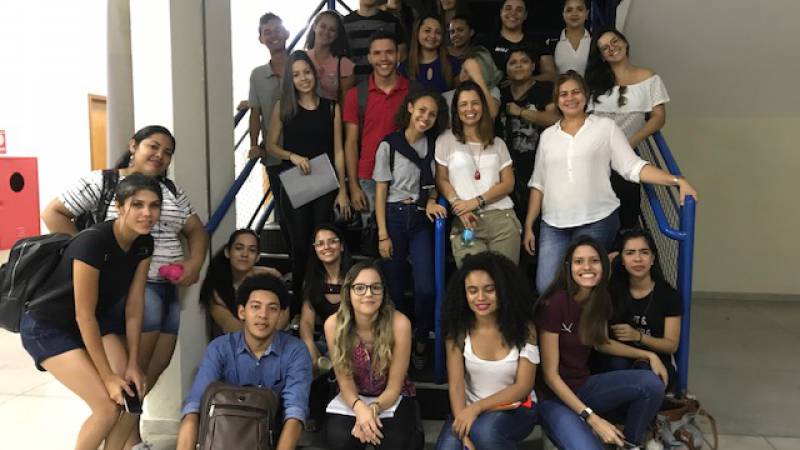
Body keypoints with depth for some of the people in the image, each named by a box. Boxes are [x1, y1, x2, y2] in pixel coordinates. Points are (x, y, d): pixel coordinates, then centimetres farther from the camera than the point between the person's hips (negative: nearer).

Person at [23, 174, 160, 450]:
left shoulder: (144, 244, -11)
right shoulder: (92, 243, -32)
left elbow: (134, 306, -6)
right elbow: (84, 315, -27)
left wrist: (133, 364, -6)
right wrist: (108, 376, -21)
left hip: (98, 320, 6)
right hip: (48, 328, -6)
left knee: (133, 394, -7)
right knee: (109, 407, -14)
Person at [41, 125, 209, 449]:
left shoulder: (173, 191, 14)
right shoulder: (100, 181, -1)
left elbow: (196, 230, 16)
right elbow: (52, 214, -2)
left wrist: (195, 262, -3)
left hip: (168, 288, 6)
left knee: (159, 364, 6)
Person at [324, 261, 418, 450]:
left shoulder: (399, 323, -23)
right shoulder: (333, 324, -17)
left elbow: (394, 386, -15)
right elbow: (345, 381, -11)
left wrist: (374, 409, -35)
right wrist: (360, 408, -31)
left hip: (392, 398, 0)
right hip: (354, 398, 1)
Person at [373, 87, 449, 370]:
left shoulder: (434, 144, 4)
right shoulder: (389, 145, -5)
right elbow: (380, 191, -4)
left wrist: (432, 201, -6)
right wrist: (383, 235, -7)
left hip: (421, 218, 2)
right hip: (394, 216, -2)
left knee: (426, 288, -8)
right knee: (396, 287, 5)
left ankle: (420, 342, 15)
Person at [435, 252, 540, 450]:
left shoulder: (523, 327, -11)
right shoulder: (458, 330, -8)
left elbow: (523, 387, -12)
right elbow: (456, 385, -11)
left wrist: (477, 407, -22)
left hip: (515, 408, -2)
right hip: (471, 409, 2)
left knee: (485, 432, -32)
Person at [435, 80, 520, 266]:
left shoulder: (497, 144, 16)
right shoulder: (446, 141, 9)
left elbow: (508, 183, 9)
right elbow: (441, 180, 4)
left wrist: (477, 201, -5)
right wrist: (458, 204, -13)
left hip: (502, 218, 2)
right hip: (466, 221, -2)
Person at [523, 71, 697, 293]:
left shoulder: (605, 127, 6)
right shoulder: (547, 135, 14)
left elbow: (633, 167, 1)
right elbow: (538, 183, 15)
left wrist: (677, 181, -12)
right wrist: (528, 226, 11)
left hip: (597, 220, -2)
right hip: (553, 224, 3)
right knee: (545, 288, -6)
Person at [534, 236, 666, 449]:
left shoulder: (601, 299, -1)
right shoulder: (555, 303, -23)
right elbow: (550, 375, -20)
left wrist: (648, 355, 8)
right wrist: (592, 419, -24)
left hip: (584, 385, 7)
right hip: (553, 396, -7)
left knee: (652, 383, -14)